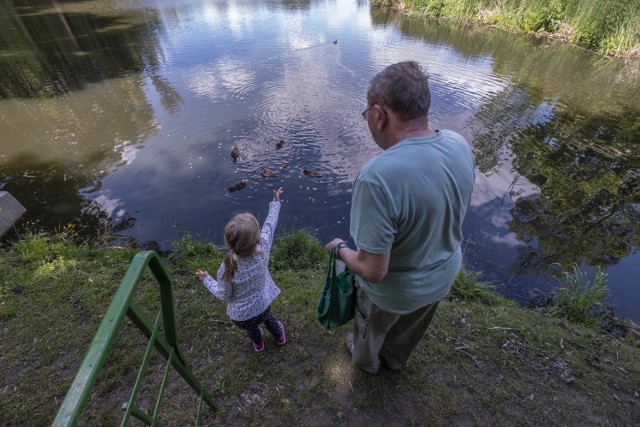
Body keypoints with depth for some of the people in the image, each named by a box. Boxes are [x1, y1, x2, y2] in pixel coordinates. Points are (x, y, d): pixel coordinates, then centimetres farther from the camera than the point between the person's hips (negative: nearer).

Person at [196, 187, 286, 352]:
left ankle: (258, 343, 68)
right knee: (268, 317, 38)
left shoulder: (227, 269, -36)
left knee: (252, 328, 35)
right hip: (263, 305, 1)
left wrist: (206, 279, -3)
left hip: (241, 316, -1)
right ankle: (279, 336, 67)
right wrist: (275, 203, 0)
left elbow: (223, 295, -18)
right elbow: (270, 225, -14)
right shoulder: (263, 248, -32)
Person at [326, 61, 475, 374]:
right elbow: (456, 212, 0)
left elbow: (373, 271, -32)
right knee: (410, 329, 35)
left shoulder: (378, 177, -40)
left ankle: (366, 361, 62)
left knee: (371, 328, 30)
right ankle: (395, 358, 65)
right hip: (444, 275, 6)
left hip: (394, 291, -5)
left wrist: (341, 250, -13)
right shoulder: (460, 145, -15)